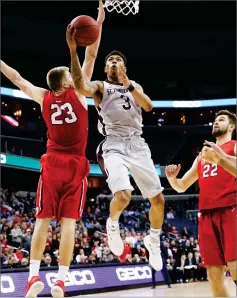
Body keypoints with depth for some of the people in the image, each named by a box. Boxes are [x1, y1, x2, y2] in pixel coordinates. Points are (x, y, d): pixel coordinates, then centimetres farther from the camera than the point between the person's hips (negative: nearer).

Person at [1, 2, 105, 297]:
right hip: (76, 165, -2)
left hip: (52, 164, 2)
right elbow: (90, 56, 0)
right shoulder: (77, 92, 1)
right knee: (68, 222, -5)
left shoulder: (43, 97, 7)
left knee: (42, 219, 3)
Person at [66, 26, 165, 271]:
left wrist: (128, 85, -11)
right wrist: (73, 50, -26)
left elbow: (148, 106, 0)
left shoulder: (135, 86, 20)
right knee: (123, 196, -27)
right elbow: (80, 86, -18)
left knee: (158, 199, 4)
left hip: (137, 145, 4)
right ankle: (112, 224, 8)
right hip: (114, 145, -4)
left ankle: (153, 240, 29)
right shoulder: (100, 87, 7)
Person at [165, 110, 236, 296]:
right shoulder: (201, 157, 26)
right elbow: (181, 187, 26)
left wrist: (221, 157, -29)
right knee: (214, 278, 2)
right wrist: (172, 178, 4)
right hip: (207, 215, 6)